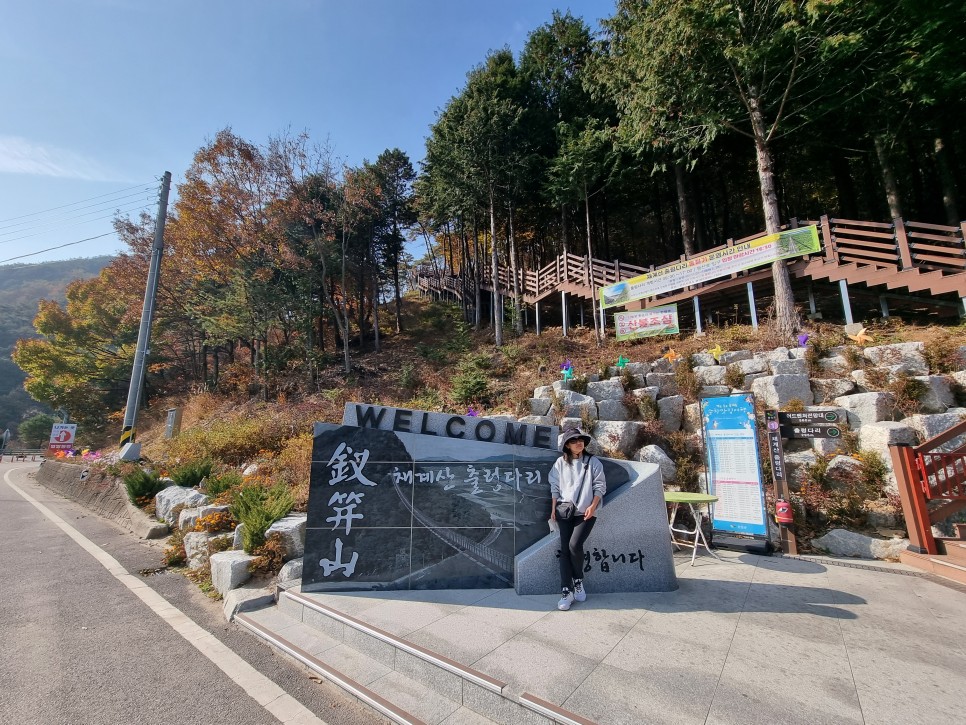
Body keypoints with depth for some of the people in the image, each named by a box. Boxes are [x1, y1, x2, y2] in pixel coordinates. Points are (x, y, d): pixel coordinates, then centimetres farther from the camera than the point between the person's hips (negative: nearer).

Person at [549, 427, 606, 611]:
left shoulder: (593, 461, 0)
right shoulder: (560, 463, 4)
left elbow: (600, 486, 1)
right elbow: (555, 487, 8)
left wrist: (593, 506, -10)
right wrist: (553, 509, 4)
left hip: (585, 512, -2)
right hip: (564, 512, 2)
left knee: (575, 545, -17)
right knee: (564, 549, -1)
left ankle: (578, 581, 10)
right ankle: (567, 592, 6)